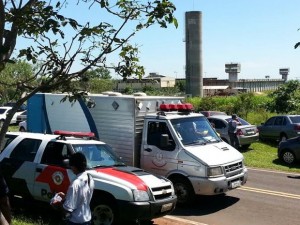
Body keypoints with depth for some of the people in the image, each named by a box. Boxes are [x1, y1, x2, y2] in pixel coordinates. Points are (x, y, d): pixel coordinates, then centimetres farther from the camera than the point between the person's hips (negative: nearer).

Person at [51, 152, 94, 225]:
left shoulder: (75, 183, -27)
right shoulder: (90, 179, -1)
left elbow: (68, 208, -24)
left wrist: (59, 203, -5)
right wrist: (65, 197, 15)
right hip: (87, 219, 8)